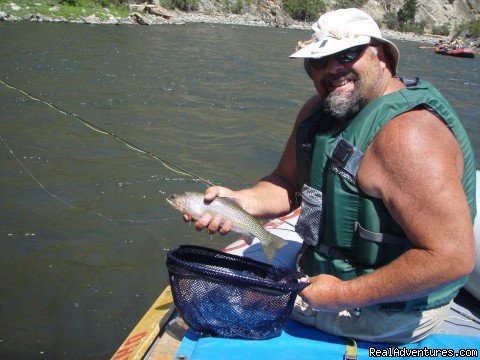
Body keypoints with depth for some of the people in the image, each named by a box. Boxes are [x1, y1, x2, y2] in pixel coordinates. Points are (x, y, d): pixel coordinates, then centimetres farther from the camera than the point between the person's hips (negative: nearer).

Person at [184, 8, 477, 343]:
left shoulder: (406, 133, -32)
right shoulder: (320, 109, -2)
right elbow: (288, 185, 3)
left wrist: (346, 295, -26)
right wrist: (239, 200, -19)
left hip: (391, 308, -8)